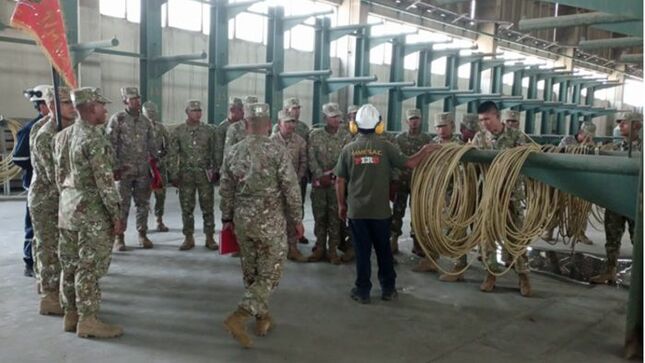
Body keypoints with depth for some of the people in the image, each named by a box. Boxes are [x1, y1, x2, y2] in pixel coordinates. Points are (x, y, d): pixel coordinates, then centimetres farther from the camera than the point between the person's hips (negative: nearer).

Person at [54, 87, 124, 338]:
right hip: (92, 209, -9)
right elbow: (105, 182, -19)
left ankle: (71, 315, 22)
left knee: (70, 264, 13)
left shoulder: (61, 136, 11)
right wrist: (117, 215, -15)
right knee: (90, 266, -2)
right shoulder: (94, 138, -17)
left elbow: (59, 175, 16)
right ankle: (88, 320, 5)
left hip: (67, 206, 9)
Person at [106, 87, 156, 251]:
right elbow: (110, 145, -7)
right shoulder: (117, 119, -4)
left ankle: (142, 234, 19)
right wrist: (115, 167, -11)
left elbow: (152, 145, 14)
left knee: (143, 204, 8)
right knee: (122, 205, 2)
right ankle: (119, 237, 11)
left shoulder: (146, 121, 10)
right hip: (124, 170, -4)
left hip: (143, 171, 4)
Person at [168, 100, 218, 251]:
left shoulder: (208, 130, 5)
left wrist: (215, 171, 1)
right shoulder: (178, 131, 3)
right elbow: (173, 155, 4)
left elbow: (214, 153, 6)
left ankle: (210, 238, 12)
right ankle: (188, 238, 16)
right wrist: (174, 175, -2)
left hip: (205, 174, 0)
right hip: (186, 175, 0)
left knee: (207, 207, 2)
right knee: (187, 208, 6)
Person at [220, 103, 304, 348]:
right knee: (270, 273, 4)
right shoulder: (278, 151, -12)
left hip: (242, 220, 5)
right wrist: (297, 220, 0)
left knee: (251, 272, 18)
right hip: (271, 221, -5)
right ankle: (238, 317, -9)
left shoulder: (233, 152, 1)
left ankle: (262, 319, 30)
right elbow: (291, 189, -11)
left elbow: (225, 190, 7)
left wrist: (227, 218, 19)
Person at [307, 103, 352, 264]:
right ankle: (320, 248, 16)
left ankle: (333, 249, 10)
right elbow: (311, 158, -3)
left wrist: (331, 174, -14)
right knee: (319, 216, 5)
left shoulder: (345, 137, 4)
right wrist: (321, 176, -12)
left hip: (337, 182, 0)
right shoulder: (315, 135, 3)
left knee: (335, 217, 1)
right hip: (318, 182, 0)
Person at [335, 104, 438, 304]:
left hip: (356, 209, 0)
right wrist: (425, 150, 13)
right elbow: (410, 163, -4)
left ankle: (362, 291, 14)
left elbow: (340, 181, 0)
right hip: (380, 209, 0)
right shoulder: (385, 146, -5)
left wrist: (341, 204, 12)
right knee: (383, 249, 15)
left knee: (362, 251, 8)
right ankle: (388, 288, 25)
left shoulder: (348, 149, -2)